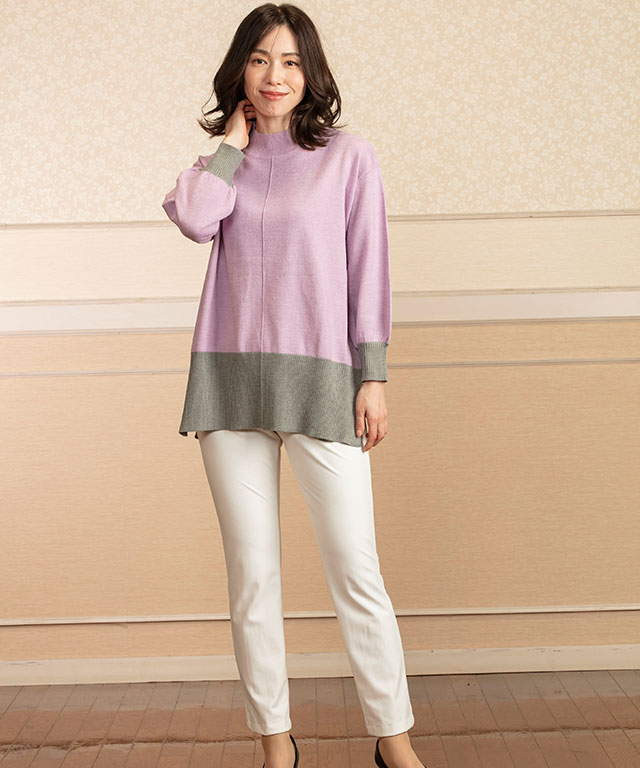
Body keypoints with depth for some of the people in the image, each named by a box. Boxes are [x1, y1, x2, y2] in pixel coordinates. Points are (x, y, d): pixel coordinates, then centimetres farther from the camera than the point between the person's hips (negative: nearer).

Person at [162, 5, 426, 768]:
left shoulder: (349, 156, 5)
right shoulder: (225, 162, 13)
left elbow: (367, 270, 1)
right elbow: (194, 220, -9)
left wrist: (373, 378, -4)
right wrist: (234, 139, 3)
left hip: (317, 377, -3)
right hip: (229, 376, 3)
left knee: (355, 567, -3)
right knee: (251, 571, 6)